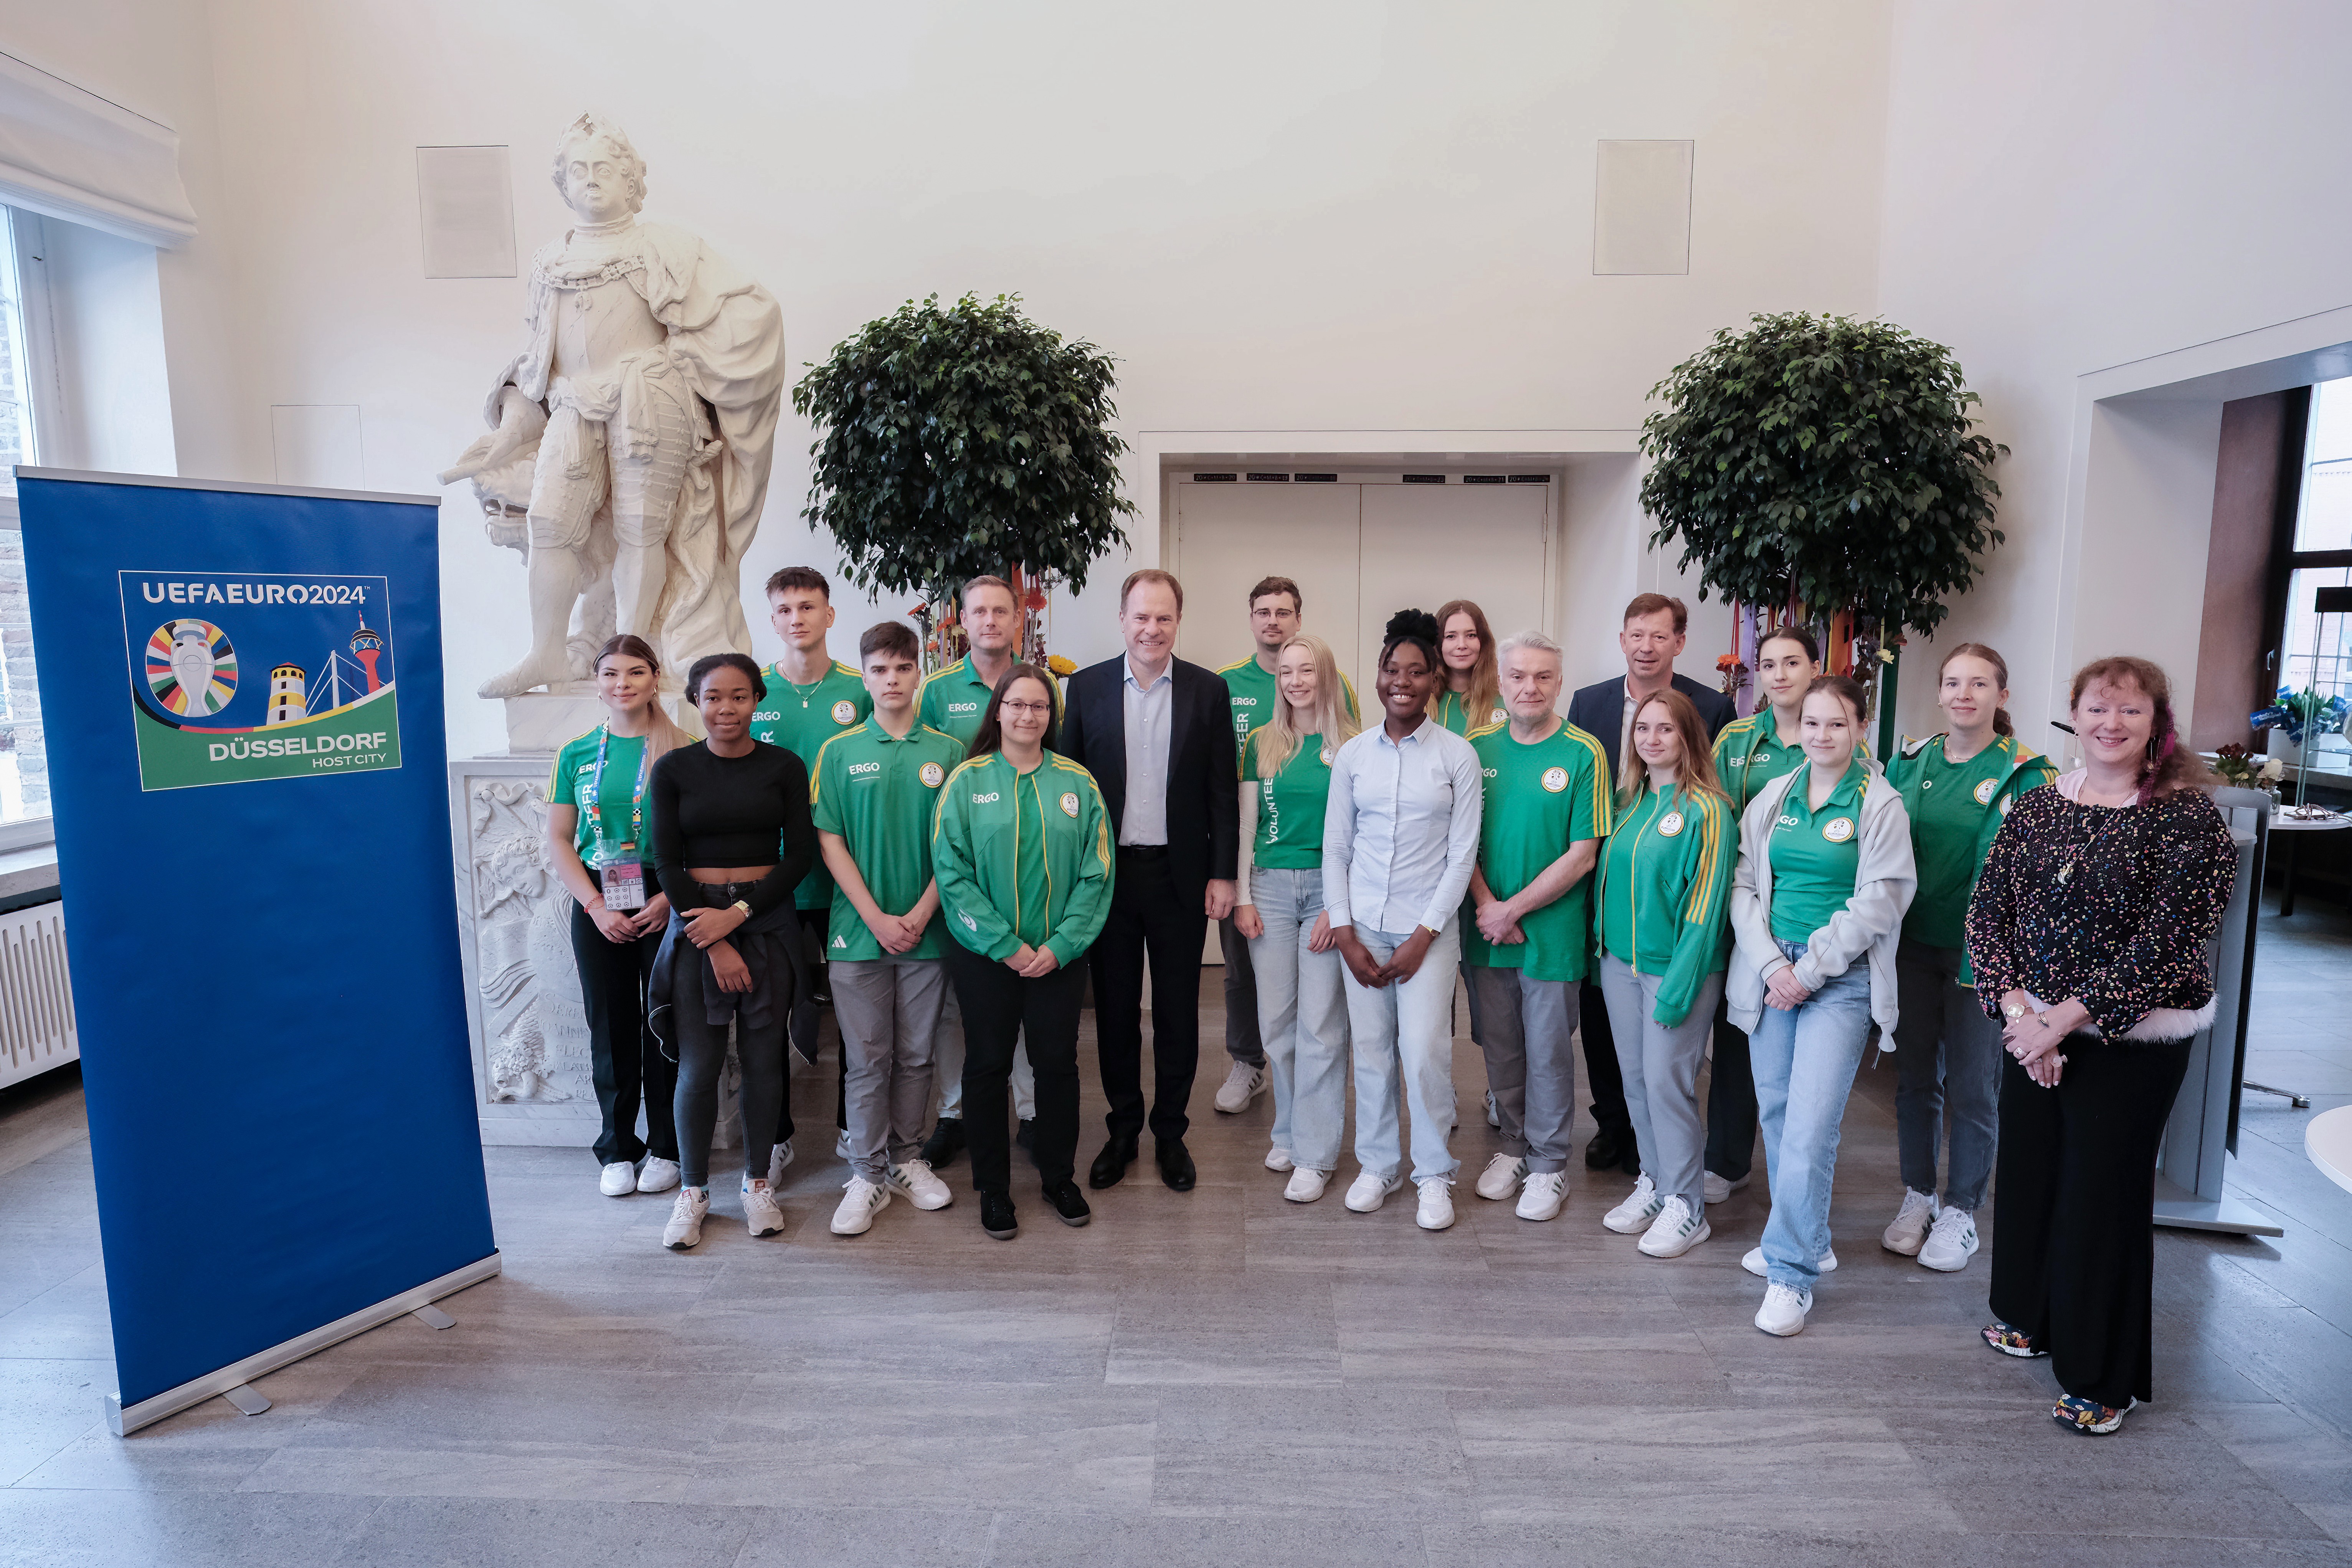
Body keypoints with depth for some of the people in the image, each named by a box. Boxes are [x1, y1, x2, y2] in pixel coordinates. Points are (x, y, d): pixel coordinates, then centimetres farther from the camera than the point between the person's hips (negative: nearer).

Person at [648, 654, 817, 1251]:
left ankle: (759, 1182, 23)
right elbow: (667, 862, -2)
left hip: (767, 921, 0)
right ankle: (693, 1190, 19)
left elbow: (800, 855, -1)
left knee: (763, 1059, 5)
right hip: (695, 922, 0)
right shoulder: (674, 769, 1)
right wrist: (716, 947, -8)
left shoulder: (784, 767, 1)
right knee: (698, 1067, 1)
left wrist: (737, 915, -11)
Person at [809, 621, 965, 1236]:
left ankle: (907, 1160, 26)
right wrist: (877, 918, -9)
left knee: (916, 1055, 11)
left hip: (926, 929, 1)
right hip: (859, 928, -1)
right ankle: (867, 1174, 17)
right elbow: (829, 841, -2)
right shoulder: (839, 752, 1)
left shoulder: (946, 752, 3)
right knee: (867, 1059, 5)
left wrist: (920, 915, -9)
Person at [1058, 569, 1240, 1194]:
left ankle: (1171, 1131, 25)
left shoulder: (1208, 690, 1)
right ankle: (1123, 1129, 27)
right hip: (1106, 874, 1)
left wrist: (1223, 874, -4)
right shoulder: (1087, 686, 2)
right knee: (1115, 1008, 11)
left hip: (1181, 876, 0)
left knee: (1177, 1012, 9)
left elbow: (1222, 792, 1)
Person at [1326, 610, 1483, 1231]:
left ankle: (1435, 1174, 15)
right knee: (1371, 1049, 7)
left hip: (1427, 927, -2)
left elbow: (1462, 854, -3)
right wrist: (1345, 934, -1)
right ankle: (1377, 1165, 25)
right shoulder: (1352, 754, 4)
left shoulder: (1457, 755, -2)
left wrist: (1424, 935, -8)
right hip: (1362, 926, 3)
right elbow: (1335, 849, 6)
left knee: (1424, 1052, -5)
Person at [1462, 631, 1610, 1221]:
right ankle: (1513, 1146, 34)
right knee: (1500, 1049, 15)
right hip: (1486, 928, 3)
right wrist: (1486, 907, -9)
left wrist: (1515, 909, -13)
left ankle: (1548, 1166, 24)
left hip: (1553, 933, -3)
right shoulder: (1476, 747, 2)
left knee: (1548, 1052, 8)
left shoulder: (1583, 754, -8)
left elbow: (1582, 856, -10)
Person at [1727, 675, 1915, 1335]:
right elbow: (1744, 885, 7)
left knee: (1810, 1125, -10)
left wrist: (1808, 970, -10)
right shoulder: (1773, 799, 10)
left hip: (1841, 977, -4)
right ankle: (1807, 1240, 29)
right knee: (1775, 1110, 10)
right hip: (1770, 968, 4)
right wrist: (1770, 964, -5)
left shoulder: (1880, 805, -2)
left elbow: (1878, 904, -7)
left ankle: (1792, 1274, -1)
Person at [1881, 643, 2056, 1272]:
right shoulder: (1911, 762, 6)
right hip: (1912, 943, 4)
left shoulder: (2024, 773, -6)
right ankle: (1917, 1197, 29)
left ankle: (1960, 1210, 23)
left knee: (1973, 1085, 6)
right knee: (1915, 1075, 12)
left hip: (1979, 952, -3)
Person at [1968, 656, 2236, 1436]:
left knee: (2103, 1194, 4)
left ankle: (2102, 1379, 21)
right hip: (2033, 1029, 5)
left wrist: (2062, 1019, -18)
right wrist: (2017, 1009, -11)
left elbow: (2166, 942, -17)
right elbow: (1987, 909, 1)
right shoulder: (2035, 808, 4)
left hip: (2131, 1042, -4)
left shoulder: (2188, 817, -11)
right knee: (2026, 1170, 14)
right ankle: (2029, 1317, 38)